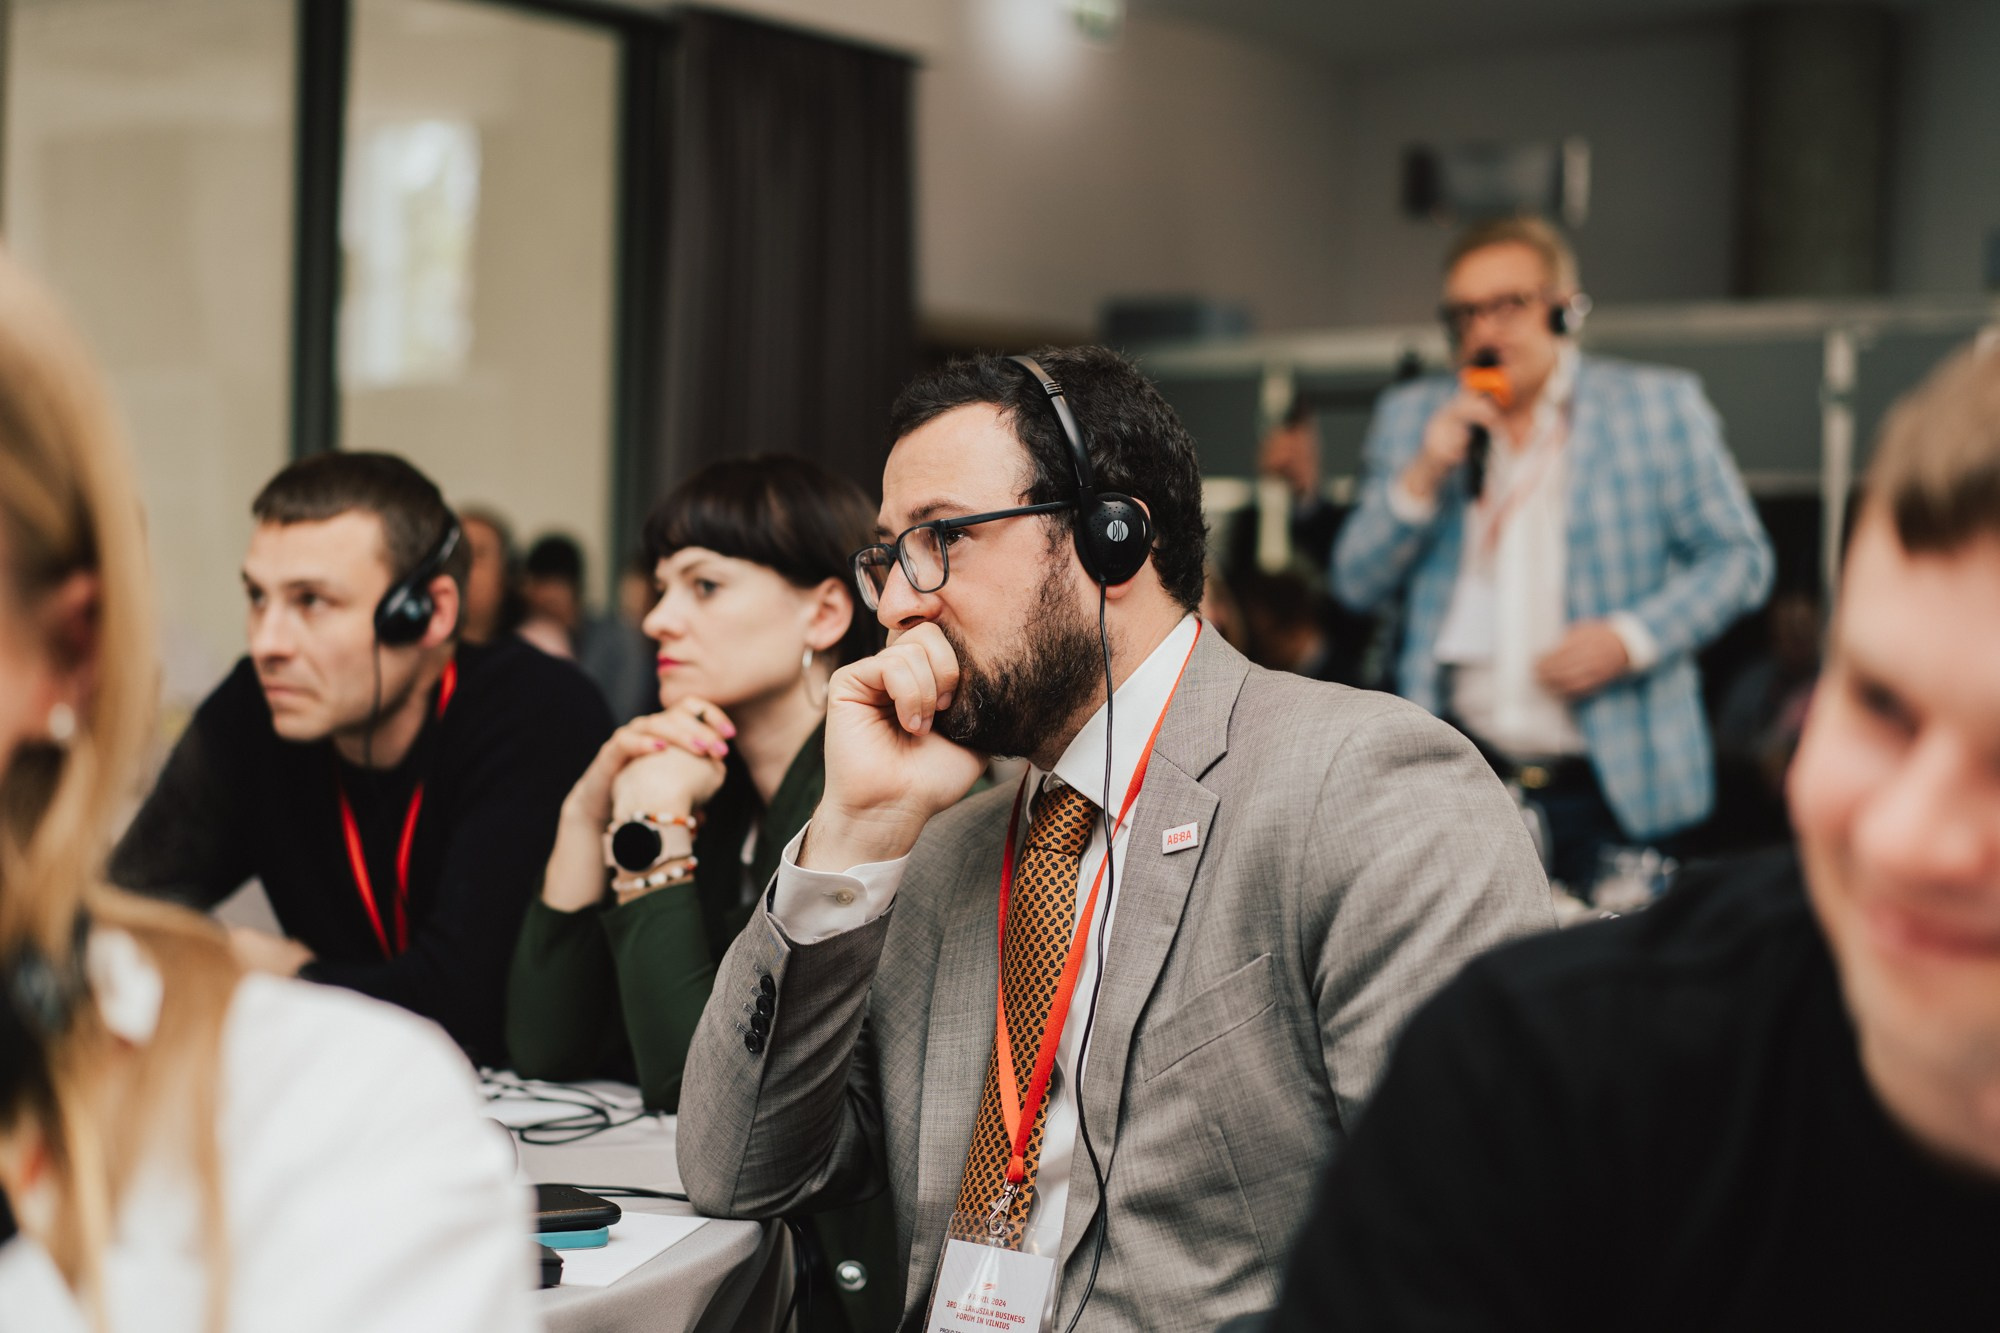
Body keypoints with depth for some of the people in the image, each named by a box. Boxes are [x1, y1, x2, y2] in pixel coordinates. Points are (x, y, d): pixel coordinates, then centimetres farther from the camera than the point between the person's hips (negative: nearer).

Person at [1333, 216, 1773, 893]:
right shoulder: (1411, 416, 11)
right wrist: (1422, 477, -8)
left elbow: (1739, 558, 3)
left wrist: (1632, 637, -13)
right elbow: (1355, 586, 8)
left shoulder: (1659, 406, 4)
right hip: (1456, 779, 2)